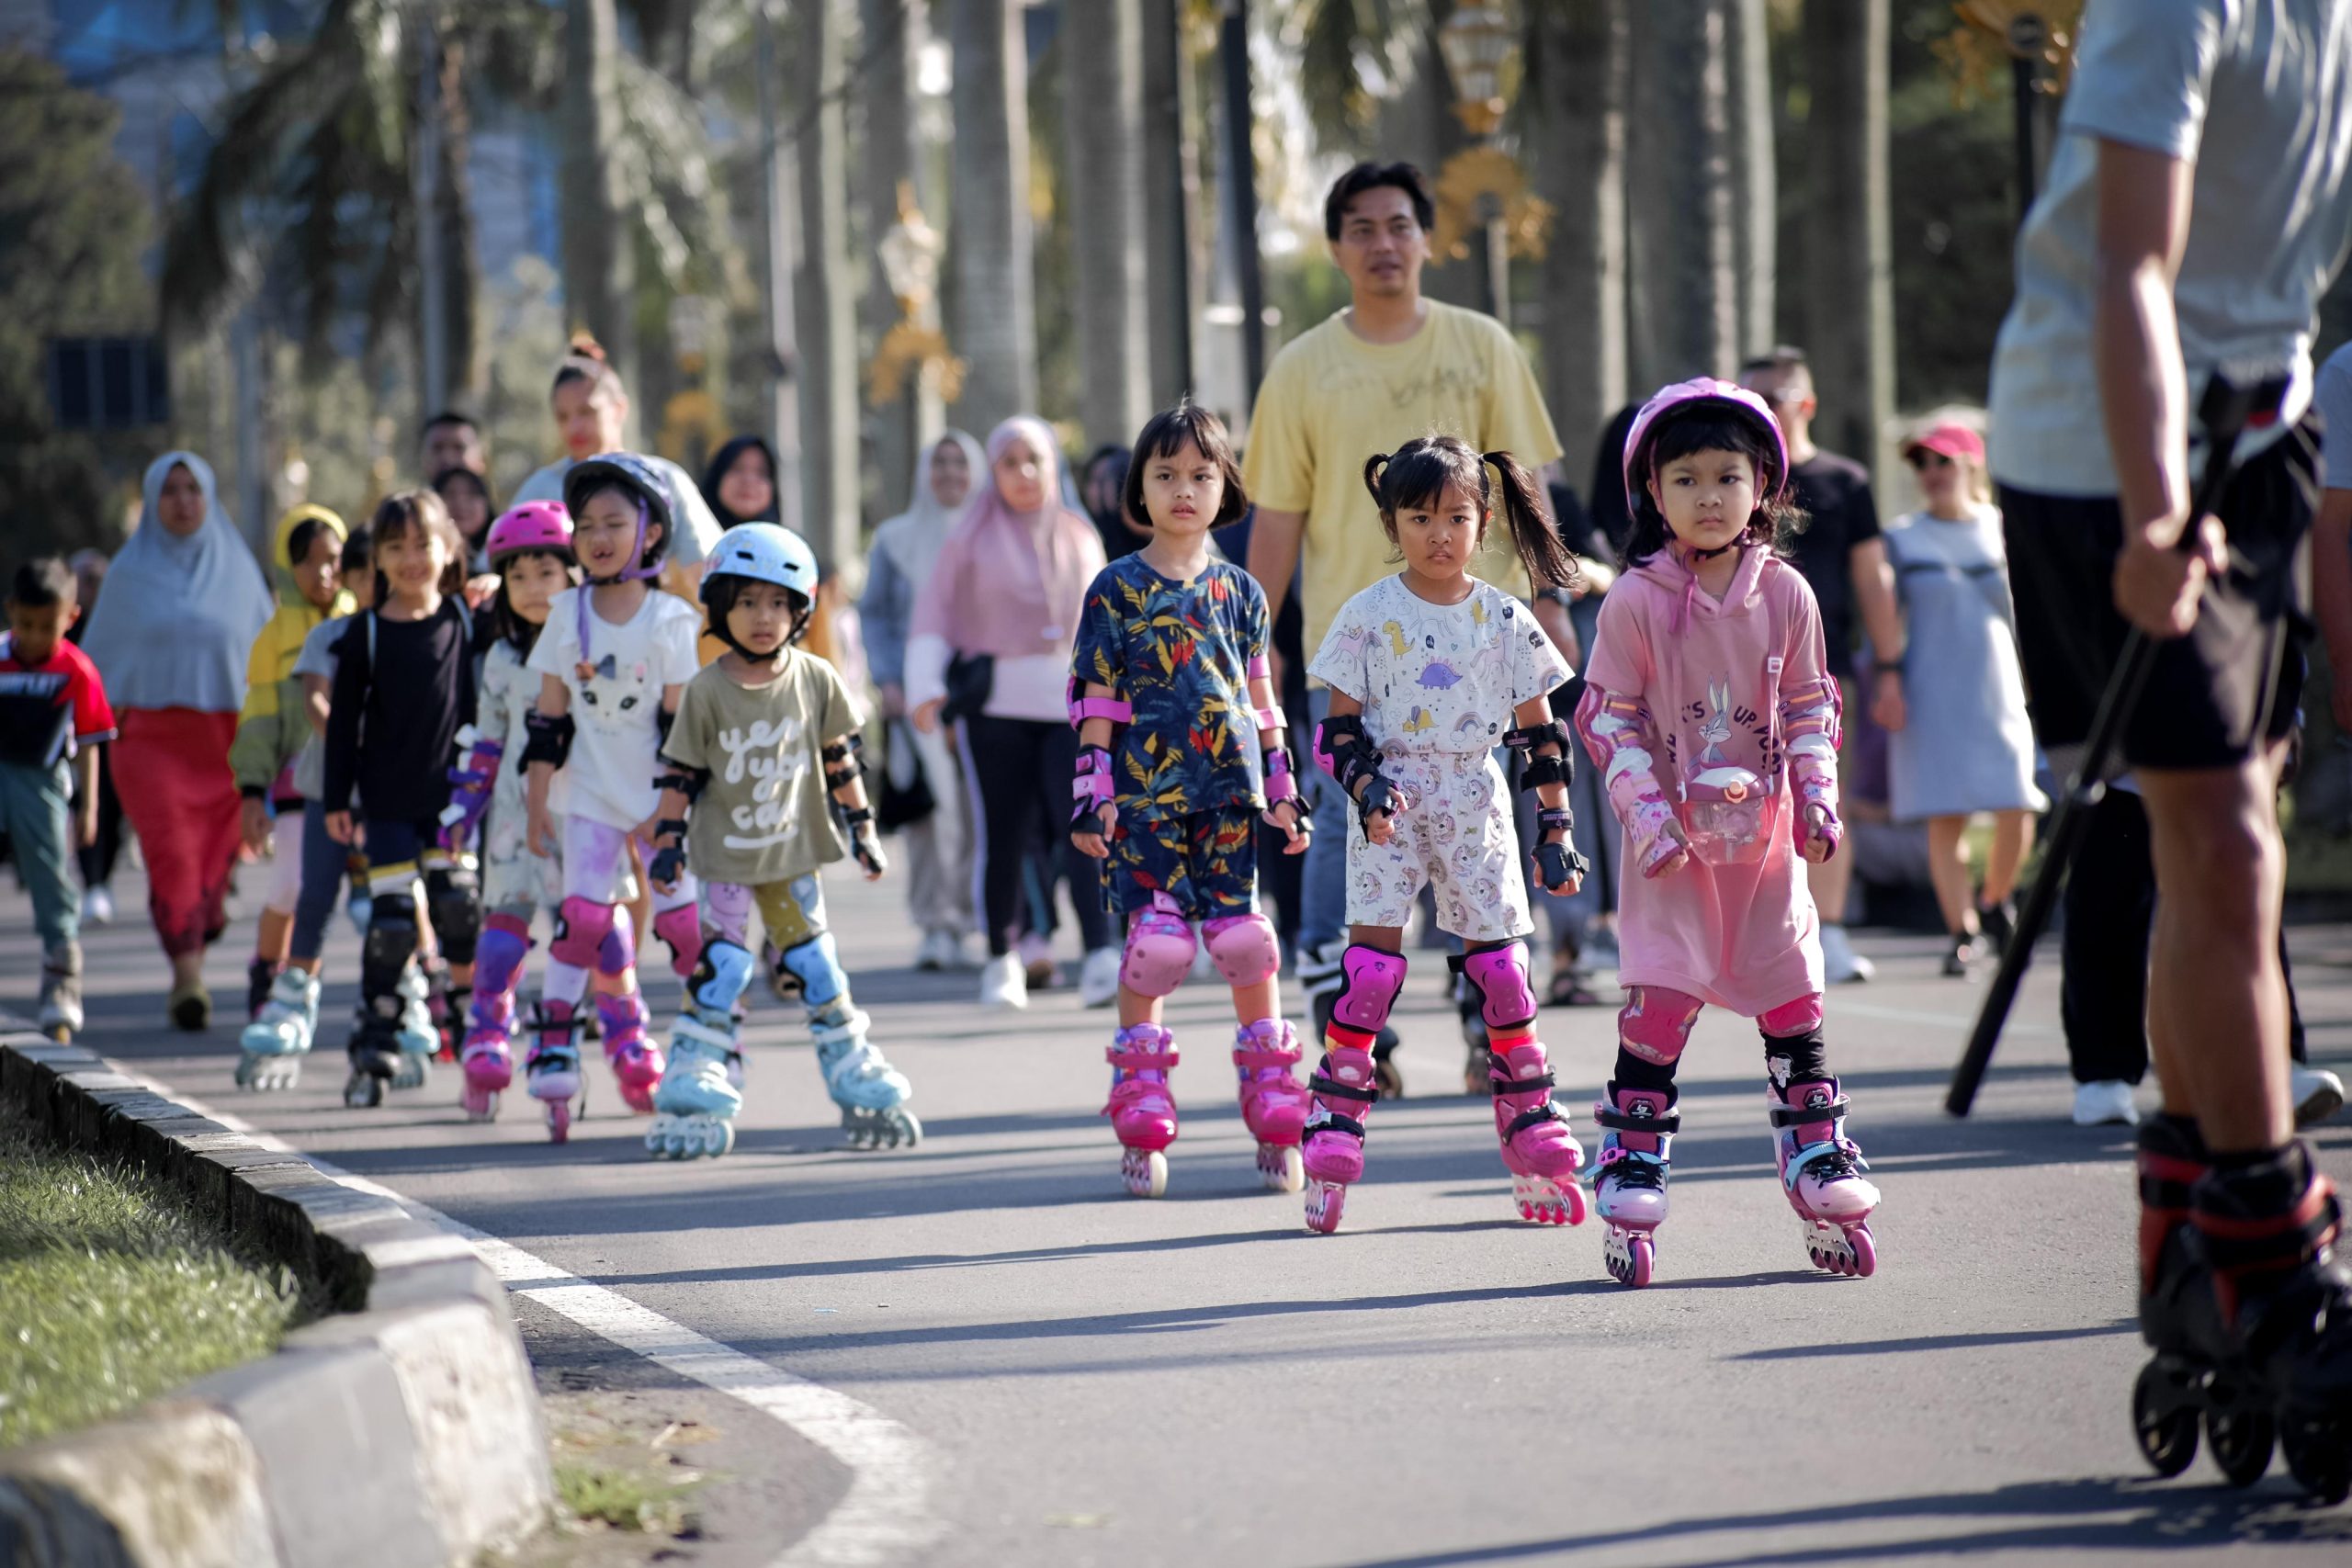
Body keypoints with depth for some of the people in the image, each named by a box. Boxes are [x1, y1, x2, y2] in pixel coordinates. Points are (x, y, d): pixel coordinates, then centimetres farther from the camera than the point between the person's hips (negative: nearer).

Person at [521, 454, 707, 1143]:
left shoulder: (669, 620, -5)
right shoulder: (568, 614, 1)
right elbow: (550, 718, 4)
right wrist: (537, 799, 3)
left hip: (661, 798, -1)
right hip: (591, 795, 1)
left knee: (683, 922, -2)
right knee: (583, 917, -11)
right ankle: (554, 1049, -9)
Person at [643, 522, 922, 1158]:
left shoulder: (817, 682, -2)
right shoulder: (707, 692, -8)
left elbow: (840, 760, 7)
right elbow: (681, 773, -2)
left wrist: (861, 828, 8)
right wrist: (669, 841, -6)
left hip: (793, 853, 2)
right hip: (724, 855, -2)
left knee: (814, 965, 7)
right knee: (719, 967, -5)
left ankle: (857, 1081, 17)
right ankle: (696, 1093, -1)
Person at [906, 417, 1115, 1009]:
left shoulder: (1079, 536, 15)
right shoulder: (973, 538, 7)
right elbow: (934, 611, 5)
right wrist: (926, 685, -6)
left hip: (1071, 700, 1)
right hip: (997, 702, -1)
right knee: (1003, 834, 1)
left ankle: (1101, 957, -22)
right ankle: (1001, 960, 16)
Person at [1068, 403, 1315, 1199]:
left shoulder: (1239, 592, 11)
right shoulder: (1117, 589, 2)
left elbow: (1262, 701, 15)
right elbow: (1095, 700, 0)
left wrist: (1284, 790, 12)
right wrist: (1092, 793, -5)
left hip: (1231, 794, 2)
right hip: (1147, 796, -2)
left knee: (1246, 940, -1)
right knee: (1156, 941, -8)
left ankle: (1274, 1113, 9)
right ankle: (1141, 1113, 3)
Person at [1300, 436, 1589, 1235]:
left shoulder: (1505, 620, 3)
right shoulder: (1369, 616, -1)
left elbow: (1540, 732, 7)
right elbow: (1340, 721, 0)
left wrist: (1555, 825, 4)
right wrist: (1365, 786, -17)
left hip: (1475, 805, 2)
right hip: (1391, 806, -2)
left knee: (1501, 965, 1)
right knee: (1372, 961, -11)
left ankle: (1533, 1139, 10)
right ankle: (1334, 1127, -8)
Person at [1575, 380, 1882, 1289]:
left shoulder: (1785, 594, 2)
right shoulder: (1636, 602, -8)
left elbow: (1810, 704, 11)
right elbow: (1607, 717, -5)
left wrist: (1817, 795, 1)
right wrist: (1645, 812, -13)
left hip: (1765, 834, 3)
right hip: (1673, 840, -3)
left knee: (1791, 993, 6)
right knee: (1660, 995, -8)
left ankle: (1816, 1149, 17)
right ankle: (1631, 1161, -1)